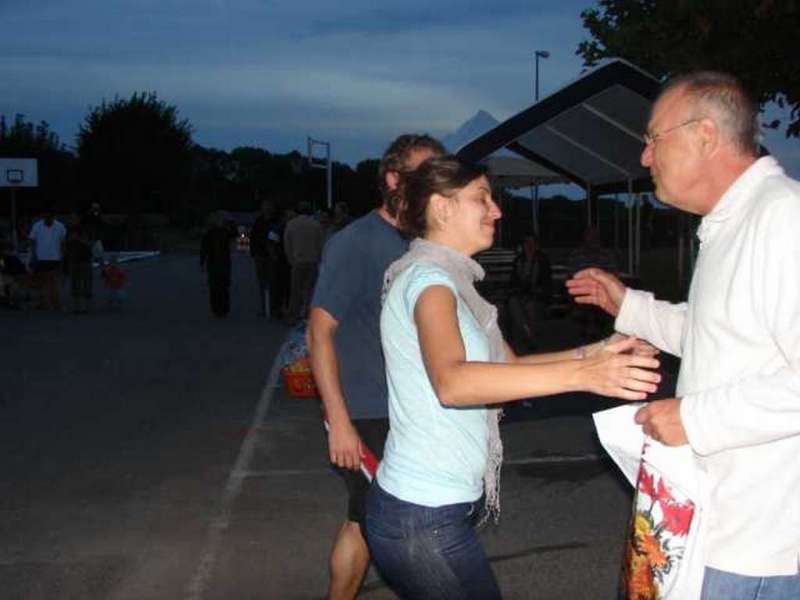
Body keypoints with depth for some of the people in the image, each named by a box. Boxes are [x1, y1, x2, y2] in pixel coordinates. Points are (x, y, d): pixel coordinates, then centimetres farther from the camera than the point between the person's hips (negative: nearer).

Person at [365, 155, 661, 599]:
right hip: (423, 518, -9)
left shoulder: (448, 279, 13)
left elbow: (508, 365, 14)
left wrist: (591, 354, 0)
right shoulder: (427, 277, -17)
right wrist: (580, 375, -42)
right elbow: (451, 382, -36)